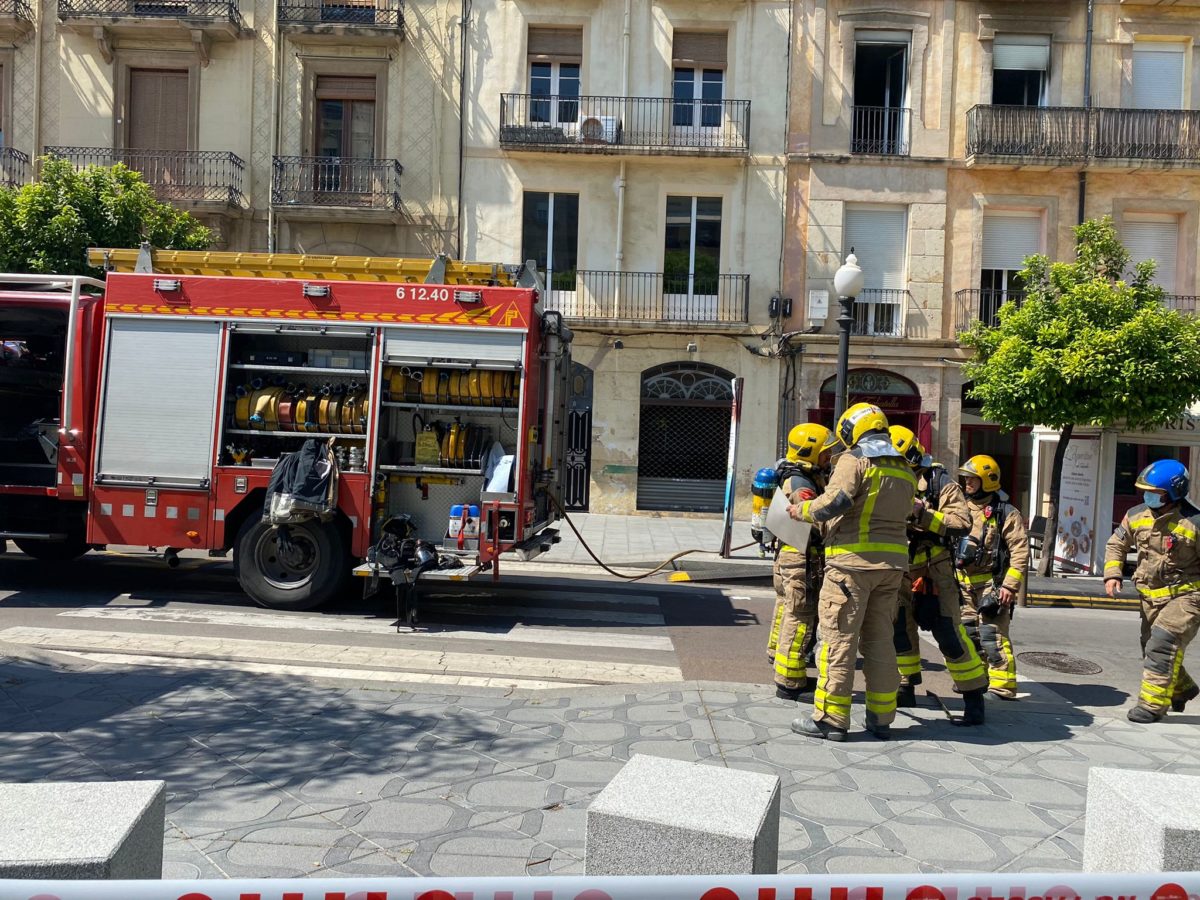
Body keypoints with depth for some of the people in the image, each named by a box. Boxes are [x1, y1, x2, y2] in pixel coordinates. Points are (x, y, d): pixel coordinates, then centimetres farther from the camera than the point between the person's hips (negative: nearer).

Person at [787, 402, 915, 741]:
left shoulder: (855, 459, -6)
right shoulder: (905, 471, 17)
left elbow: (835, 500, -19)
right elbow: (904, 513, 17)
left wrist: (803, 511, -2)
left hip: (853, 560, -7)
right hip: (893, 562, 7)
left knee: (839, 638, -3)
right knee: (880, 639, 13)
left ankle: (830, 718, 0)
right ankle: (881, 717, 19)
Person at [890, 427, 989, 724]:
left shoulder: (940, 483, -8)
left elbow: (963, 522, -15)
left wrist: (924, 516, -23)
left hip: (934, 571, -5)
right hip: (901, 570, 6)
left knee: (949, 632, -7)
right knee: (900, 627, 8)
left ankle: (974, 696, 4)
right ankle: (908, 687, 25)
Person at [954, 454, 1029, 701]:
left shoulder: (1006, 513, -7)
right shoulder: (963, 509, 12)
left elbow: (1020, 552, -11)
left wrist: (1010, 585, -17)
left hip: (991, 584, -7)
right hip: (964, 584, 7)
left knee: (993, 636, -9)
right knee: (969, 633, 13)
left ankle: (1003, 687, -3)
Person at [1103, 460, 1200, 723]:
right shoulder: (1136, 516, -2)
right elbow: (1116, 544, 11)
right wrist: (1112, 574, -3)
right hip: (1151, 595, 7)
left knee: (1162, 644, -17)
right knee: (1152, 649, 16)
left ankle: (1152, 704, -8)